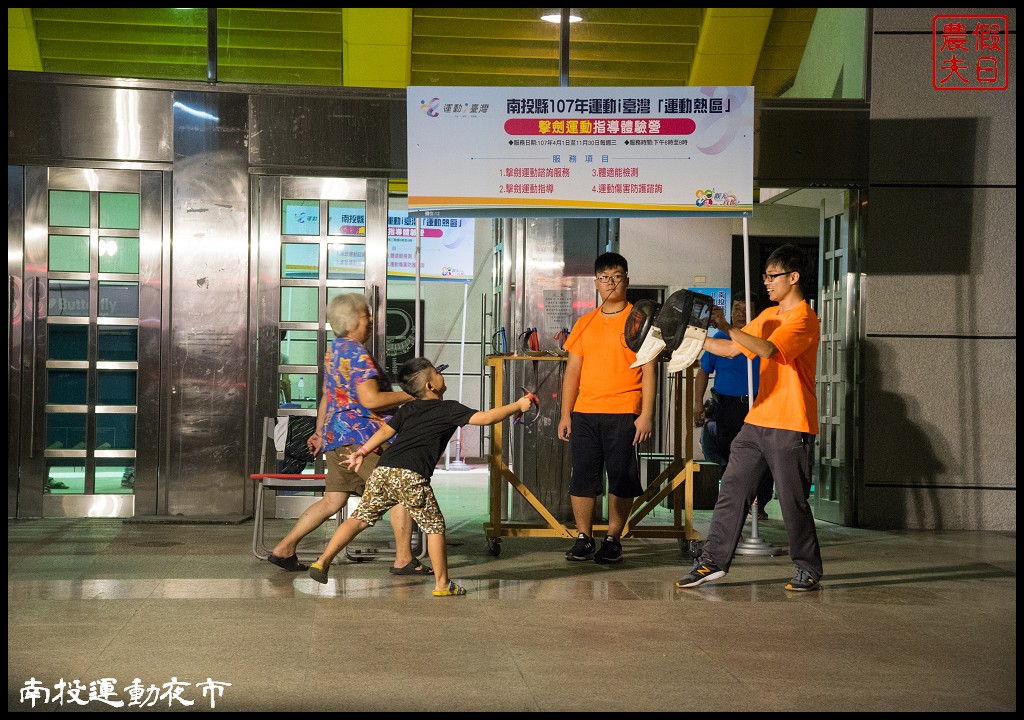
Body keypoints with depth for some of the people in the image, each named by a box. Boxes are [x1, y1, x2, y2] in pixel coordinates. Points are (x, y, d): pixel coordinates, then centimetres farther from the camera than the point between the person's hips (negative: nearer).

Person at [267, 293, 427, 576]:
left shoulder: (334, 349, 16)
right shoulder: (357, 353, -15)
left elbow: (327, 395, 24)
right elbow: (370, 400, -22)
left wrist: (320, 431, 32)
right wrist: (410, 396, -12)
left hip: (338, 435, 10)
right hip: (360, 435, -10)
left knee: (332, 501, 13)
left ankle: (284, 549, 12)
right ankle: (404, 560, -1)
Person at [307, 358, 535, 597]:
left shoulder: (407, 409, 24)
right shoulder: (449, 409, 7)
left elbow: (385, 431, 26)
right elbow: (485, 418, 1)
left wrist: (363, 452, 37)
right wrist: (518, 406, 10)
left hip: (382, 470, 6)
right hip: (411, 476, -6)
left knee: (361, 518, 13)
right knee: (434, 525, 7)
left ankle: (322, 561, 7)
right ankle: (442, 584, 9)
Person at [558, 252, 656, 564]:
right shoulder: (585, 323, 13)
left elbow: (649, 370, -2)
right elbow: (572, 370, 14)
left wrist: (647, 414, -9)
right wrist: (565, 414, 8)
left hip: (624, 414, -3)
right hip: (585, 413, 4)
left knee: (621, 479, 1)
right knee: (582, 476, 2)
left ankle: (613, 539, 11)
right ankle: (584, 538, 11)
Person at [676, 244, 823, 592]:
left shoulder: (803, 318, -12)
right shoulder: (769, 316, 16)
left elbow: (768, 349, -27)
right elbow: (732, 349, 18)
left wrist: (727, 327, -34)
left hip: (790, 426, -8)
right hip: (757, 420, 8)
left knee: (793, 501, 0)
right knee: (732, 491, 4)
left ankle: (809, 570, 14)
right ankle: (712, 562, 7)